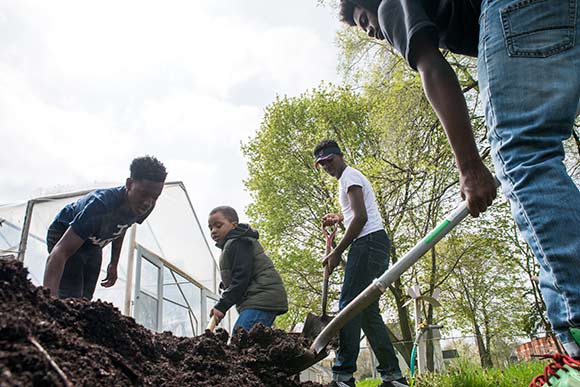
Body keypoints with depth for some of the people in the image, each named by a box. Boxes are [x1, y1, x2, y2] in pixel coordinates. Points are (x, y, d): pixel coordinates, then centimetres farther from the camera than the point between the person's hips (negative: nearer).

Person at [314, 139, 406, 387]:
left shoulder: (349, 176, -3)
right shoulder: (351, 178, 29)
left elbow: (361, 218, -15)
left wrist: (337, 252, -13)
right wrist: (339, 218, 24)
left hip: (368, 242, -10)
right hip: (375, 245, 10)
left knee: (349, 305, -15)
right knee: (368, 311, 6)